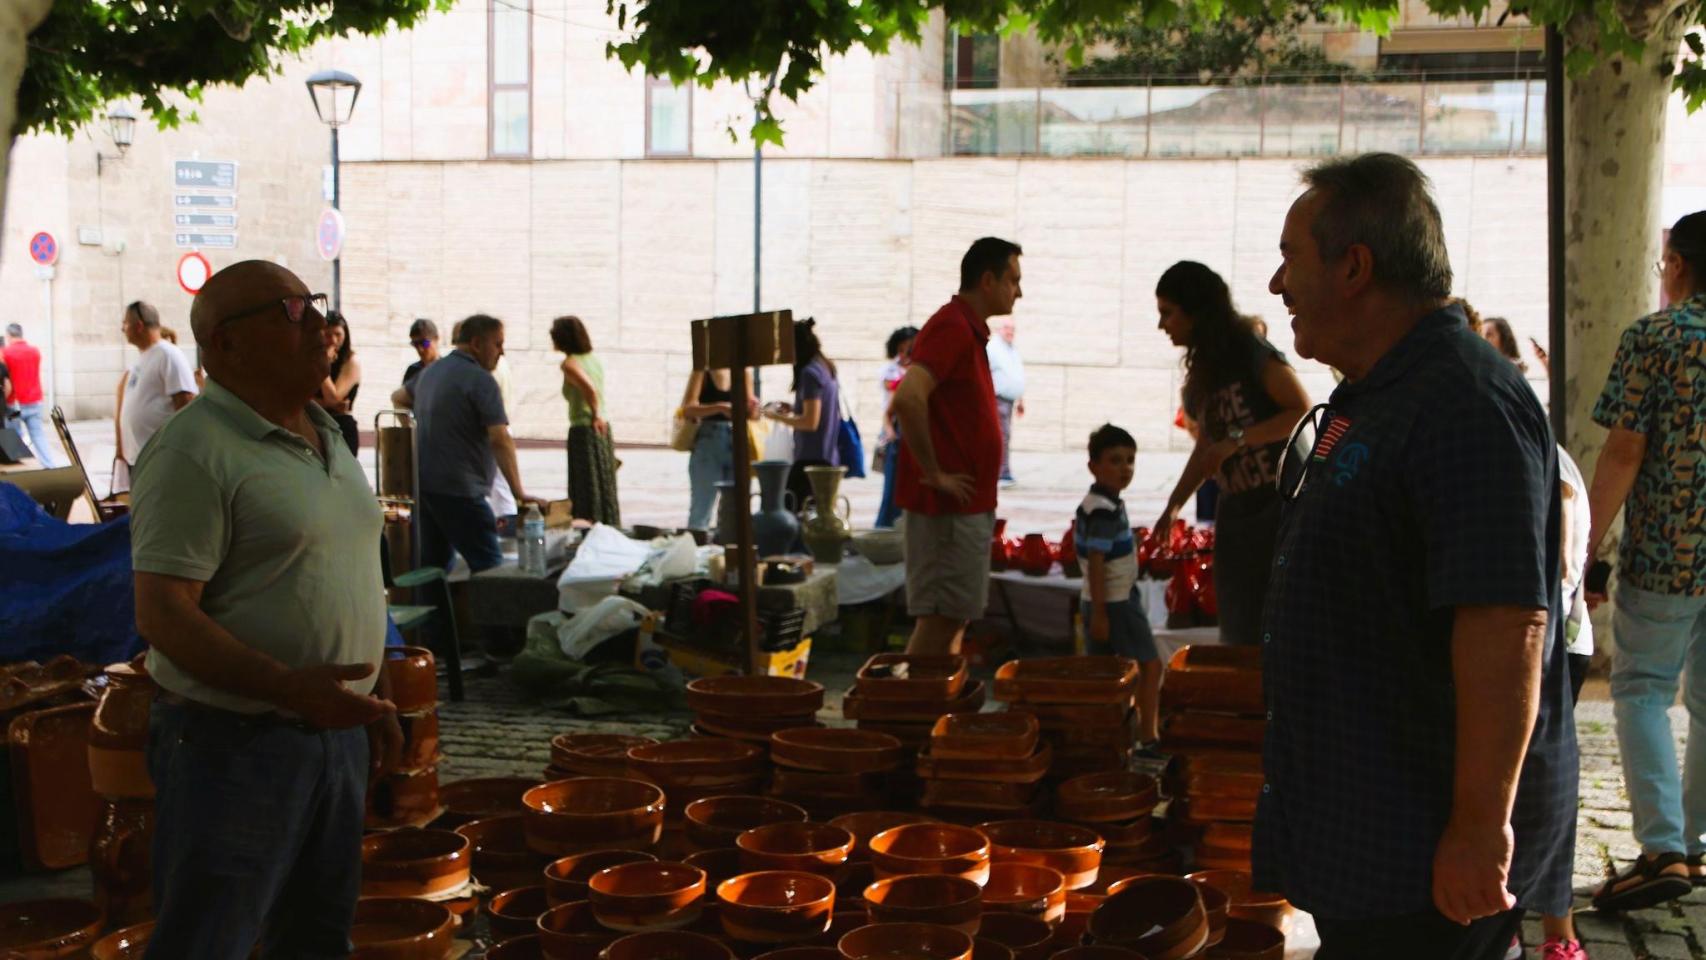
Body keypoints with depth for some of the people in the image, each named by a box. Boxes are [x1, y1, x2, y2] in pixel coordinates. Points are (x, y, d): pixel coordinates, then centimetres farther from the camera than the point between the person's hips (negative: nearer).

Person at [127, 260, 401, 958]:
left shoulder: (324, 436, 12)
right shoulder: (194, 451, -15)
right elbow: (163, 615, -21)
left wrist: (377, 695, 20)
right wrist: (286, 685, -32)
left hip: (336, 732, 8)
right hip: (234, 744, -8)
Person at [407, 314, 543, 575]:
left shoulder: (430, 372, 14)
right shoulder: (480, 380, -14)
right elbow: (500, 439, -22)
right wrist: (519, 493, -23)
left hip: (423, 485, 9)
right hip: (459, 491, -9)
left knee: (432, 566, 15)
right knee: (490, 570, -8)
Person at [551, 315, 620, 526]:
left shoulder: (569, 364, -12)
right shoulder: (594, 359, 9)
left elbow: (589, 389, -25)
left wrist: (595, 416, -16)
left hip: (583, 431, -7)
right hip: (603, 429, 7)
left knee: (586, 493, -1)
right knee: (605, 490, 13)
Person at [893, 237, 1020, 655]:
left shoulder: (968, 330, 16)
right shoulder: (953, 328, -15)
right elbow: (907, 399, -30)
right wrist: (933, 473, -22)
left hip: (965, 506, 10)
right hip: (950, 506, -10)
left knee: (954, 619, 13)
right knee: (939, 620, -7)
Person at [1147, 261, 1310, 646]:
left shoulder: (1253, 352, -11)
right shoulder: (1202, 369, 13)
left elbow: (1302, 411, -16)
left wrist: (1239, 438, -22)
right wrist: (1173, 506, 13)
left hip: (1280, 503, -8)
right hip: (1235, 510, 8)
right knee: (1238, 632, 7)